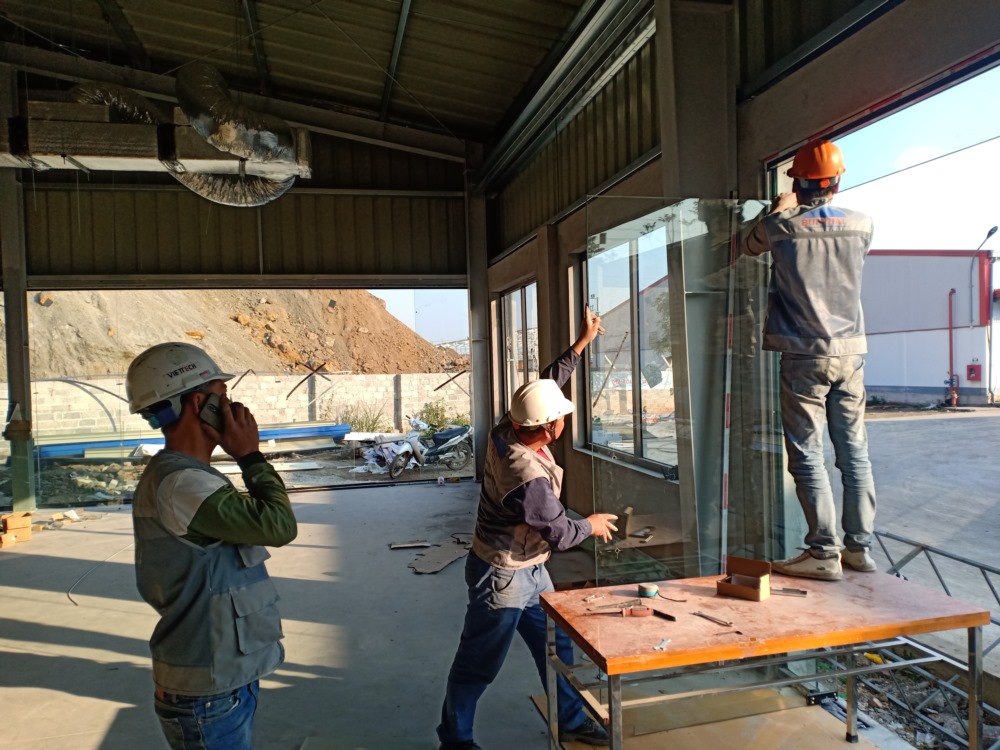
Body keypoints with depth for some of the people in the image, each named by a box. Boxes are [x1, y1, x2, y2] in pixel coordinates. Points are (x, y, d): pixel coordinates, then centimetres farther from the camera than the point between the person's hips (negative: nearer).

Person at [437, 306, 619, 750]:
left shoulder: (508, 428, -11)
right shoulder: (528, 477, -34)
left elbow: (547, 382, 4)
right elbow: (560, 534, -21)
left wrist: (583, 342, 7)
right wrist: (592, 525, -1)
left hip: (529, 570, 9)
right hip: (502, 576, -9)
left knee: (557, 645, 18)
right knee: (478, 666, 9)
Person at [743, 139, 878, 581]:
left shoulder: (782, 226, -7)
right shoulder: (860, 225, 4)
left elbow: (750, 246, 14)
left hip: (804, 356, -4)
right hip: (850, 352, 4)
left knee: (807, 456, -1)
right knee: (854, 453, 10)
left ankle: (824, 553, 0)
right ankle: (860, 547, 17)